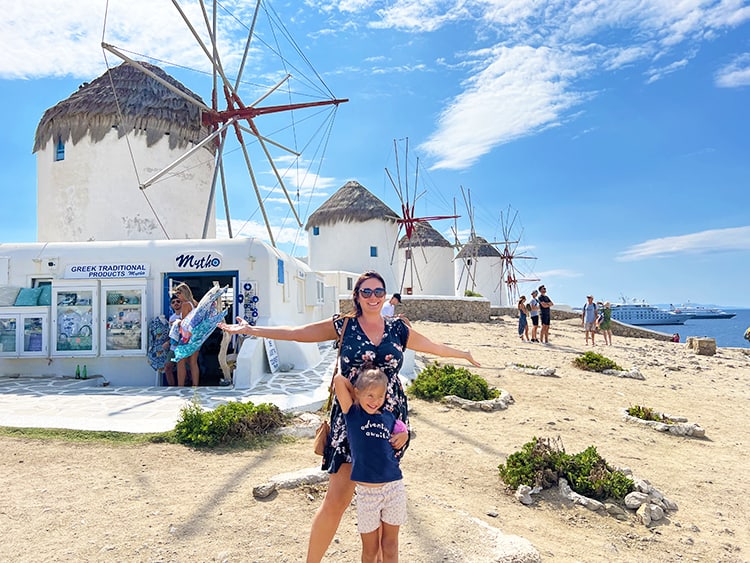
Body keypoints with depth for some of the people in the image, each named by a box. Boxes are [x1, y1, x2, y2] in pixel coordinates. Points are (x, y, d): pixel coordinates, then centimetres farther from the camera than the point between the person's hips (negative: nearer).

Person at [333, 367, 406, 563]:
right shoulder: (352, 413, -3)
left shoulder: (388, 417, 6)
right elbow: (339, 379, -10)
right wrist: (358, 398, 3)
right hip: (366, 491, -2)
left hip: (394, 487, 3)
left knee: (390, 545, 14)